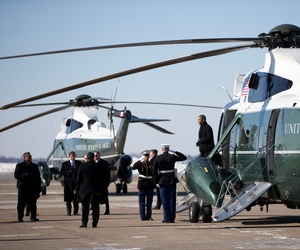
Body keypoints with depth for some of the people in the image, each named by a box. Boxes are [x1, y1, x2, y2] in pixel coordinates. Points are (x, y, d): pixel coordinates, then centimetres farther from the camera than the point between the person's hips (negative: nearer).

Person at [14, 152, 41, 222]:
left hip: (32, 188, 3)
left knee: (32, 203, -1)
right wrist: (25, 175, -18)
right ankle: (20, 218, 4)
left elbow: (38, 177, 13)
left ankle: (33, 217, 4)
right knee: (21, 203, -1)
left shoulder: (34, 166, 14)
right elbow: (16, 175, -6)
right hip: (22, 188, -3)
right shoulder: (19, 166, 4)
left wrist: (38, 188, 6)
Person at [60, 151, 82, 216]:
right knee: (68, 198, 0)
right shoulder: (64, 164, 6)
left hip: (76, 182, 1)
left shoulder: (79, 163, 7)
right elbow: (61, 173, 0)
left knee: (76, 198, 3)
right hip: (68, 183, -1)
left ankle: (75, 212, 9)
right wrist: (68, 172, -15)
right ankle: (68, 212, 8)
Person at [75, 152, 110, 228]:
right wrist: (104, 188, 13)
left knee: (85, 207, 4)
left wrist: (76, 188, 9)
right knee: (96, 207, 5)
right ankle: (95, 223, 3)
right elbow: (104, 178, 3)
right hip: (97, 189, 1)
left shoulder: (83, 166, -4)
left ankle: (84, 223, -1)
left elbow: (79, 178, 1)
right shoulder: (98, 166, -1)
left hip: (85, 189, -1)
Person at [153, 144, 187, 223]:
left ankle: (166, 218, 1)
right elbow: (184, 157, 6)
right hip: (172, 181, 0)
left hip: (162, 182, 0)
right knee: (172, 200, 4)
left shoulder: (157, 158, -3)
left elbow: (154, 171, -3)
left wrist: (156, 182, 3)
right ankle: (172, 218, 5)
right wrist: (175, 152, 7)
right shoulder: (172, 157, -5)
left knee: (165, 201, 3)